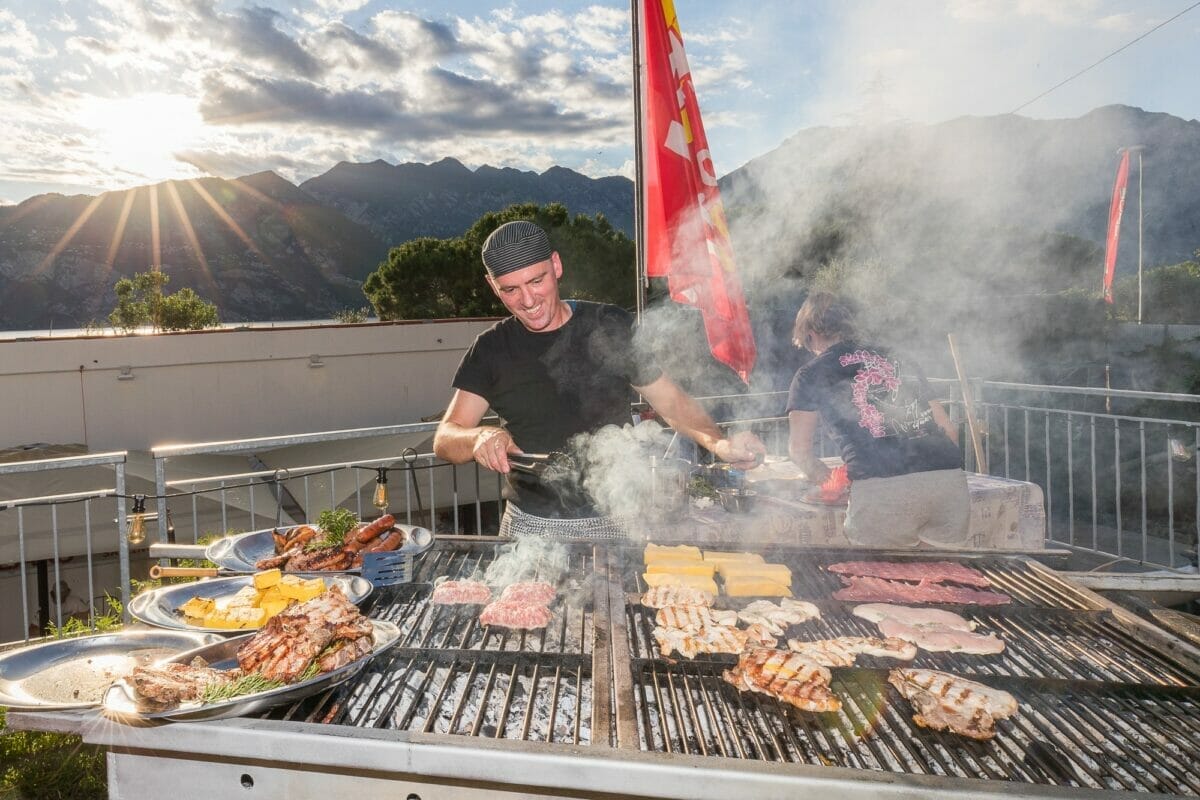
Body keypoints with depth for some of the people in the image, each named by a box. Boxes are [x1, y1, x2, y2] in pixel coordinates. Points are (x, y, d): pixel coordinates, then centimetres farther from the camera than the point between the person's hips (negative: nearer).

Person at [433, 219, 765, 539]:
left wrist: (719, 444, -16)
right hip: (529, 527, 1)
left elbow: (672, 402, 3)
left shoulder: (613, 328, -4)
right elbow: (444, 438, -1)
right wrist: (480, 437, -24)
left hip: (613, 522, -1)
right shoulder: (491, 350, 1)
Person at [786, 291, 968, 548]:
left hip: (881, 488, -4)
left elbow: (799, 449, 14)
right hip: (949, 480, 5)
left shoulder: (811, 375, 15)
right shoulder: (898, 362, 27)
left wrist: (823, 476, 31)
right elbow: (949, 430, 25)